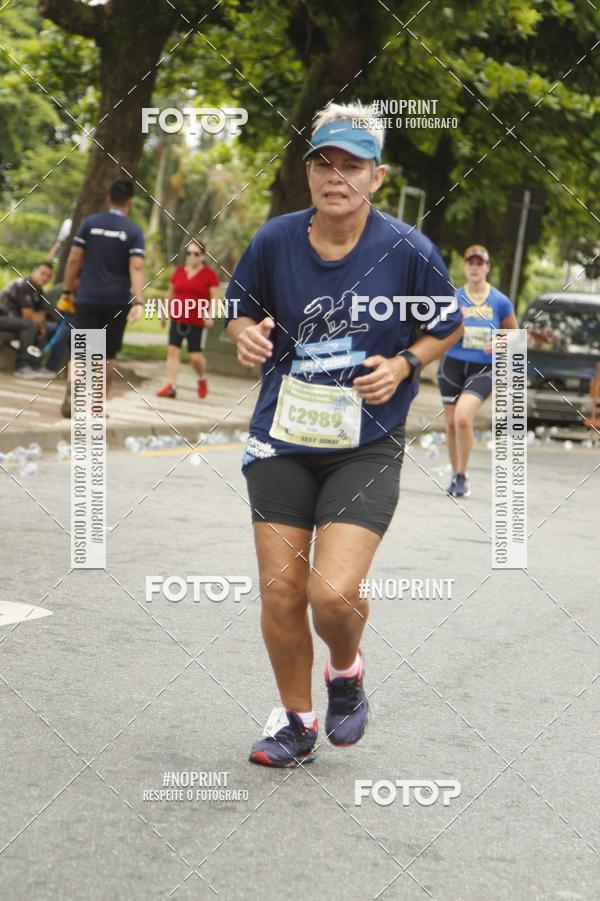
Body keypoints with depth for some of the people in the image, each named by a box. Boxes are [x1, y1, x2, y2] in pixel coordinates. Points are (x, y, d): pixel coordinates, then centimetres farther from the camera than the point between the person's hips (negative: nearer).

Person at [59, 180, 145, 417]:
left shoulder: (90, 223, 3)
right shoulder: (134, 231, -2)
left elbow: (74, 259, 0)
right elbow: (136, 268, -13)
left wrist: (66, 292, 9)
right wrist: (138, 302, -18)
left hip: (88, 298, 1)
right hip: (117, 300, 0)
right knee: (108, 355, 11)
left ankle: (70, 396, -23)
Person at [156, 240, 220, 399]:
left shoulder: (209, 274, -2)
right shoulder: (178, 271, 10)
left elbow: (214, 298, -5)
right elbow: (171, 294, 19)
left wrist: (210, 315, -19)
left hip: (197, 322, -4)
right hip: (177, 319, 4)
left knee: (196, 356, -2)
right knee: (173, 351, -6)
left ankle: (202, 379, 28)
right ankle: (171, 387, -7)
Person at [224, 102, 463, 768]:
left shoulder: (409, 251, -9)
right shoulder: (275, 241, -4)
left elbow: (446, 329, 7)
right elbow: (240, 310, 13)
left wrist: (404, 364, -11)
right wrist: (247, 334, -10)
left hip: (367, 446, -2)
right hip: (282, 439, 3)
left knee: (333, 592, -16)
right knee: (280, 593, 4)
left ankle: (346, 670, 21)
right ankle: (296, 719, 28)